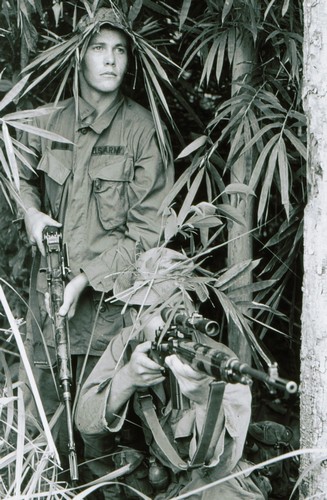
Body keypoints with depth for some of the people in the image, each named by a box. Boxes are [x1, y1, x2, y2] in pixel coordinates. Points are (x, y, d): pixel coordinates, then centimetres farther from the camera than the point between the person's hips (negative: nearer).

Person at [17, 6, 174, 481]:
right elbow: (25, 180, 23)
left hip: (110, 294, -3)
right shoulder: (49, 123, 3)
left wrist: (85, 279, -14)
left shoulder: (143, 129, -8)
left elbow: (147, 228, -9)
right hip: (50, 284, 3)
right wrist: (31, 213, 1)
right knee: (44, 403, 10)